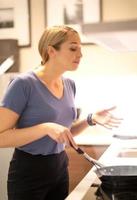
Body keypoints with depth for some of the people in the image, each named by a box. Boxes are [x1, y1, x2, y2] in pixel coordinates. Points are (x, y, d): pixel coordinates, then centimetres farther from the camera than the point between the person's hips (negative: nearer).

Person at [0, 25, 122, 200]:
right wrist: (46, 128, -30)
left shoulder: (69, 85, 3)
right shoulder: (24, 84, -18)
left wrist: (91, 119, -3)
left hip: (60, 169, 7)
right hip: (28, 173, -7)